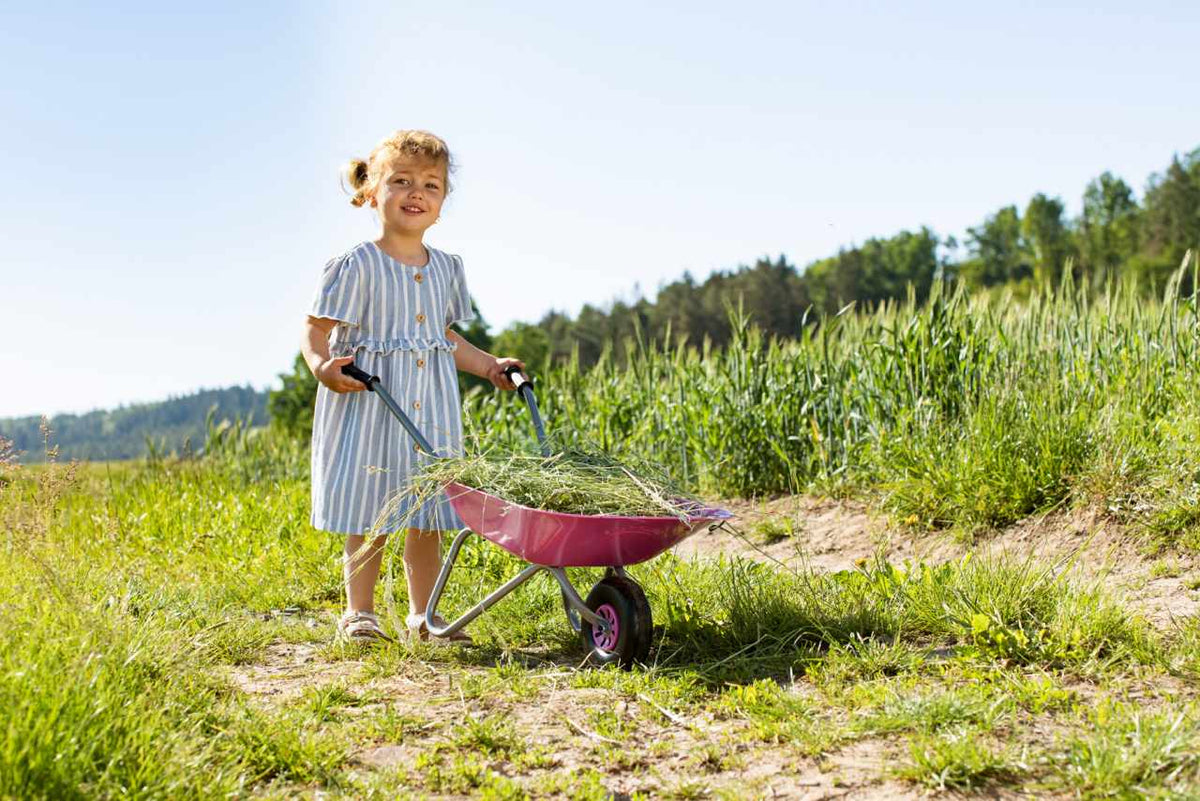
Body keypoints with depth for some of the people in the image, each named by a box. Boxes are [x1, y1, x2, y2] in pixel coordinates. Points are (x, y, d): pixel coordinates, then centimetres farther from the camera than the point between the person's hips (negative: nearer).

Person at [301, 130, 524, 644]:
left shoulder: (445, 268, 10)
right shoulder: (356, 266, -8)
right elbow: (316, 330, -10)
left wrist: (490, 366, 15)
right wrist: (321, 366, -28)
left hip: (431, 409, 5)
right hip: (368, 404, -5)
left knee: (428, 518, 9)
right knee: (370, 515, 0)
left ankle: (422, 614, 20)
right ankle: (359, 611, 15)